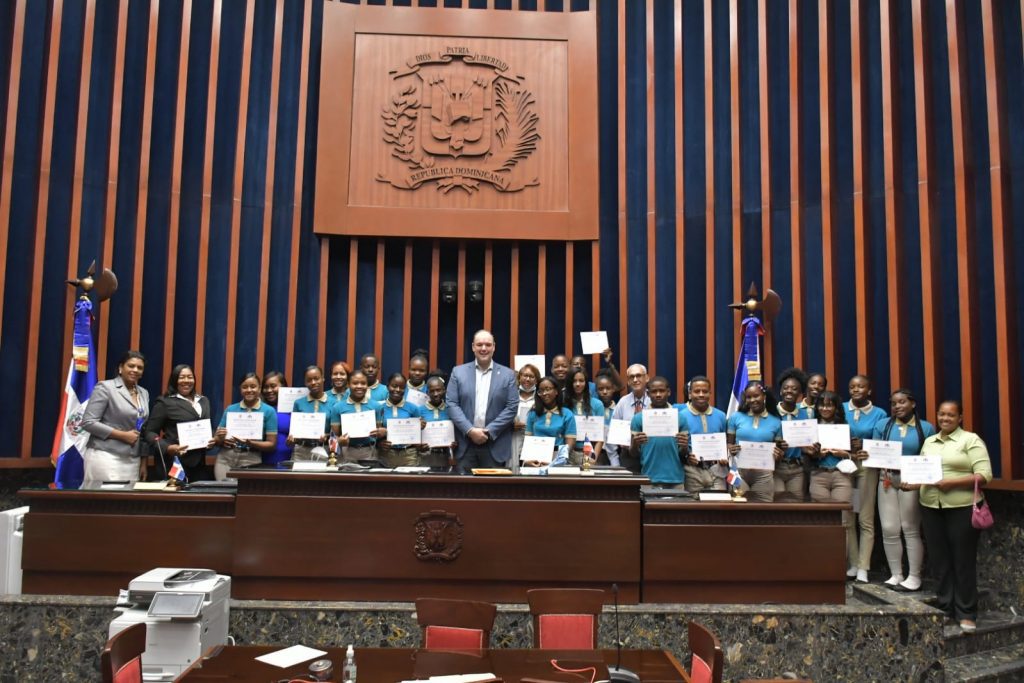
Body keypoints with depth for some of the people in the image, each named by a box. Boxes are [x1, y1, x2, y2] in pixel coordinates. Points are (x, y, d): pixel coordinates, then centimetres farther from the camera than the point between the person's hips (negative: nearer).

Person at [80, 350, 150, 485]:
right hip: (106, 457, -6)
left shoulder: (144, 393, 14)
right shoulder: (105, 387, -4)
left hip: (133, 461, 6)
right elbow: (88, 422, -11)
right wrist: (122, 435, -13)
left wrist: (143, 460, 12)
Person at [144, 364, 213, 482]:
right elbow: (150, 432, -2)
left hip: (199, 463, 5)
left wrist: (213, 439, 0)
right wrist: (167, 448, -18)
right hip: (174, 463, -5)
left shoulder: (204, 401, 16)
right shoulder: (164, 402, -1)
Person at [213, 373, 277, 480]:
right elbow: (216, 439, 13)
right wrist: (221, 439, -10)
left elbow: (271, 444, 0)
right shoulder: (230, 409, 10)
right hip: (225, 458, 2)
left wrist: (250, 443, -15)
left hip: (250, 460, -2)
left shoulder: (269, 411, 2)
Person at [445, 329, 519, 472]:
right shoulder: (458, 372, 7)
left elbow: (512, 407, -1)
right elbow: (452, 404, 0)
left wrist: (489, 431, -10)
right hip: (466, 443, 0)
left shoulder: (508, 374, 5)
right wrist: (470, 430, -11)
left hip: (496, 446, 0)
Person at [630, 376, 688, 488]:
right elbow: (634, 455, 4)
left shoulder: (680, 418, 3)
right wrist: (635, 444, -17)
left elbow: (683, 455, 7)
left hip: (675, 479, 1)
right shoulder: (638, 418, 1)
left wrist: (684, 446, -14)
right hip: (649, 479, -1)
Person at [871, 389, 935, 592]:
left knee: (911, 529, 2)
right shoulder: (882, 425, 8)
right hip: (887, 480, 2)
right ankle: (895, 575, 13)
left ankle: (914, 576, 12)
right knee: (889, 529, 1)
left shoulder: (926, 428, 2)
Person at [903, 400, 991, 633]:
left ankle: (966, 614, 12)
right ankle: (945, 608, 21)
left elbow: (984, 475, -10)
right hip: (931, 507, 5)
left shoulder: (971, 440, -2)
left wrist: (952, 483, -19)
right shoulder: (929, 442, 15)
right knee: (939, 559, 10)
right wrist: (912, 484, -3)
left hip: (962, 508, -5)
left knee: (963, 560, 2)